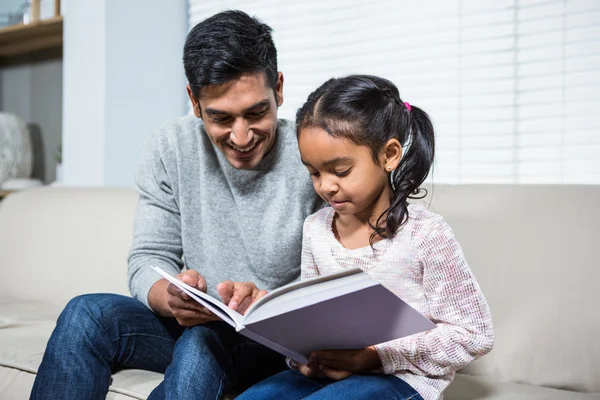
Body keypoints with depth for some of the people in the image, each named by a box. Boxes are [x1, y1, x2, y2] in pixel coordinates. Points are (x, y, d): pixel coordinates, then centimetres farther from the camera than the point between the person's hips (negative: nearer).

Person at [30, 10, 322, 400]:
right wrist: (173, 298, -28)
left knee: (202, 344, -35)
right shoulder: (171, 148, -4)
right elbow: (148, 261, -4)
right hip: (193, 322, 4)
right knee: (87, 315, -22)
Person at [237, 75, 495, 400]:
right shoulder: (315, 229, 5)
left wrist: (377, 355, -18)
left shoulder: (425, 235, -13)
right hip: (329, 372, 6)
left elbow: (476, 334, -10)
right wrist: (306, 355, -7)